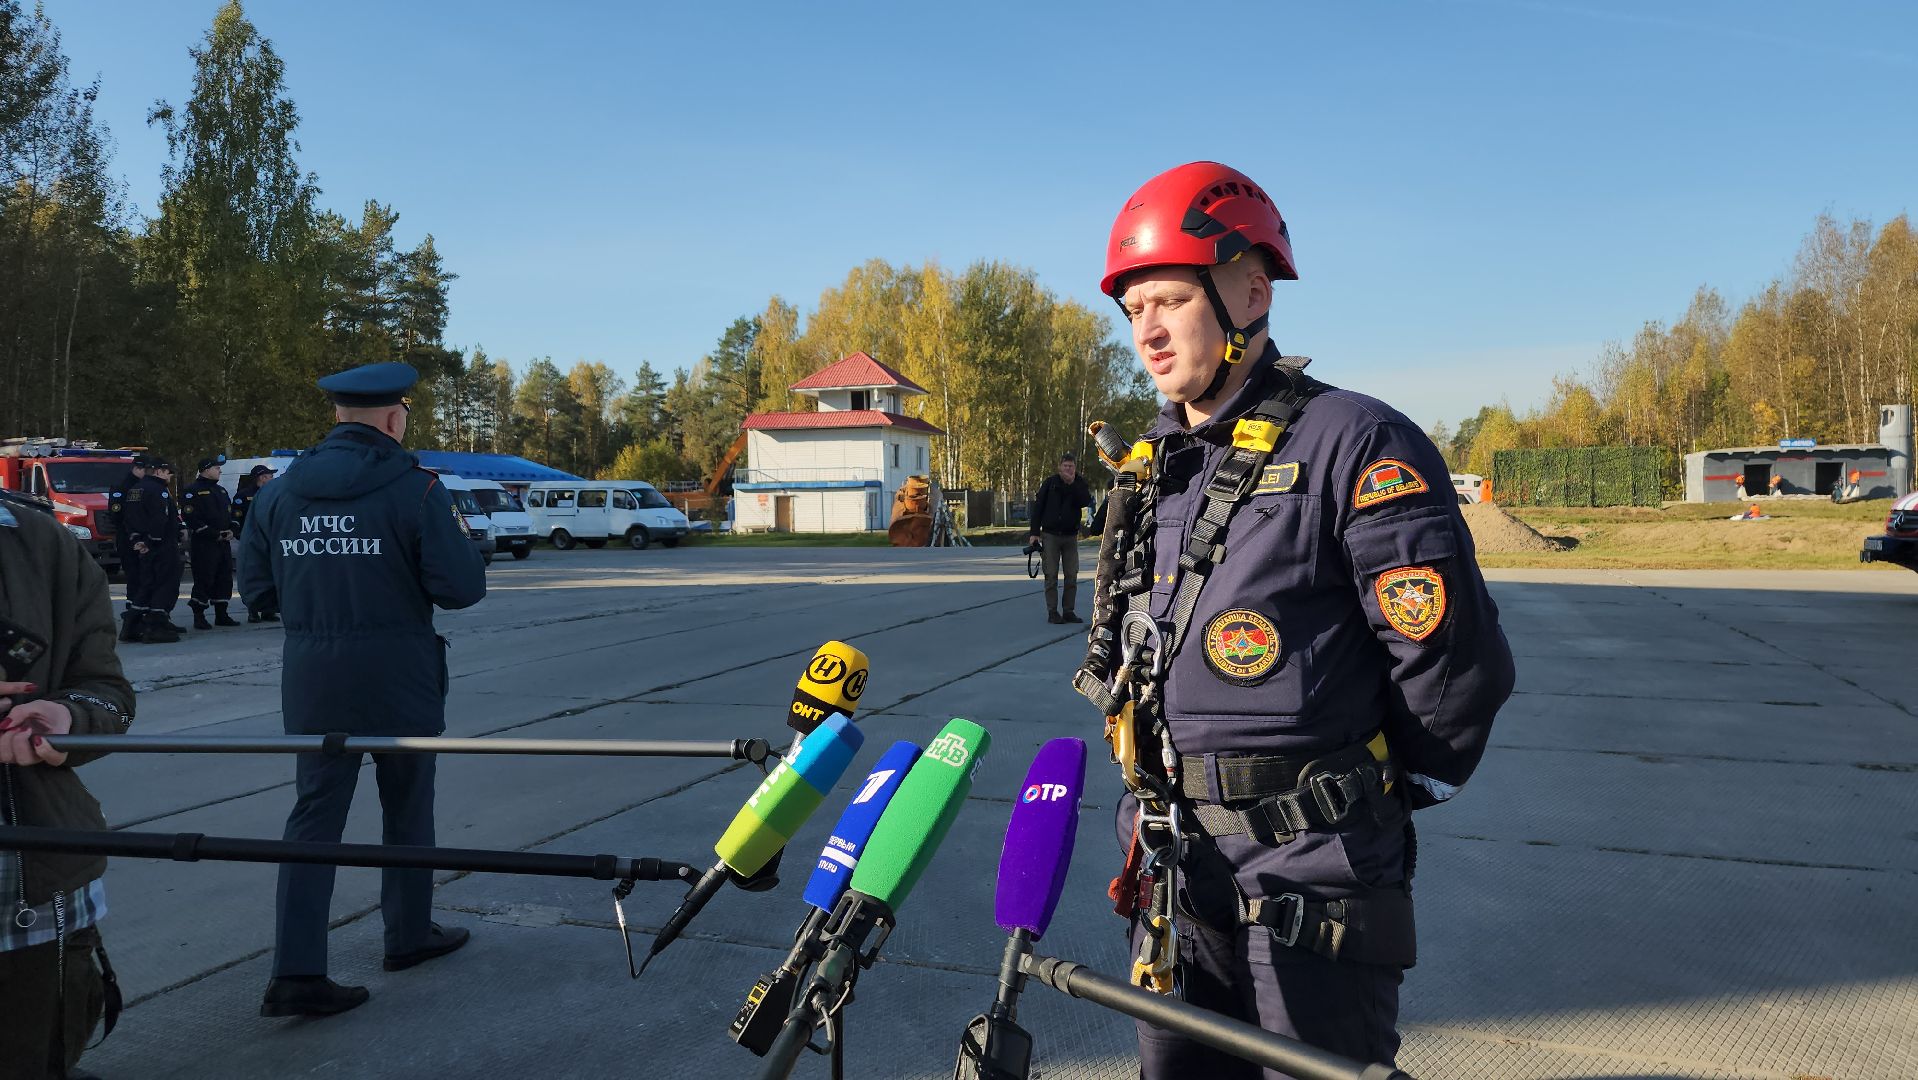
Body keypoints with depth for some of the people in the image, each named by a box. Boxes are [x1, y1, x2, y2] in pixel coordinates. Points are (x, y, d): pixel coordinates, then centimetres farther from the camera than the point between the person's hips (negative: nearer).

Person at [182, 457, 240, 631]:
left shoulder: (221, 491, 20)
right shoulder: (192, 491, -6)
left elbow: (230, 512, 25)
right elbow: (191, 517, -14)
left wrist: (231, 530, 5)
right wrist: (213, 534, -17)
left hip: (223, 542, 8)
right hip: (203, 543, -8)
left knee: (224, 578, 9)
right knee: (204, 579, -7)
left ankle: (221, 614, 16)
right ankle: (199, 617, -1)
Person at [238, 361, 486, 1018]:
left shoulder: (280, 492, 1)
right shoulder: (415, 489, -13)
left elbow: (256, 587, 7)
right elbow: (462, 587, -15)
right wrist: (460, 540, 4)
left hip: (311, 681, 3)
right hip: (398, 679, -3)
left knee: (314, 814, 8)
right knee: (407, 808, 15)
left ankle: (296, 972, 3)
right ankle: (409, 934, 30)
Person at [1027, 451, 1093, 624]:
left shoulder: (1079, 483, 4)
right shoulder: (1050, 482, 0)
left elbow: (1086, 501, -14)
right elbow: (1037, 507, -1)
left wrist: (1072, 484, -18)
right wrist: (1035, 532, -6)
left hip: (1070, 536, 2)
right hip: (1050, 535, -2)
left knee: (1072, 576, 3)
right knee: (1051, 576, -2)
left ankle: (1068, 611, 11)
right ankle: (1052, 612, 2)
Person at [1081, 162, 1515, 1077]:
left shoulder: (1354, 446, -13)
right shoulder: (1150, 468, 10)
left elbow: (1458, 664, -13)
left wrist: (1390, 795, 0)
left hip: (1312, 882, -6)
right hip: (1175, 876, 7)